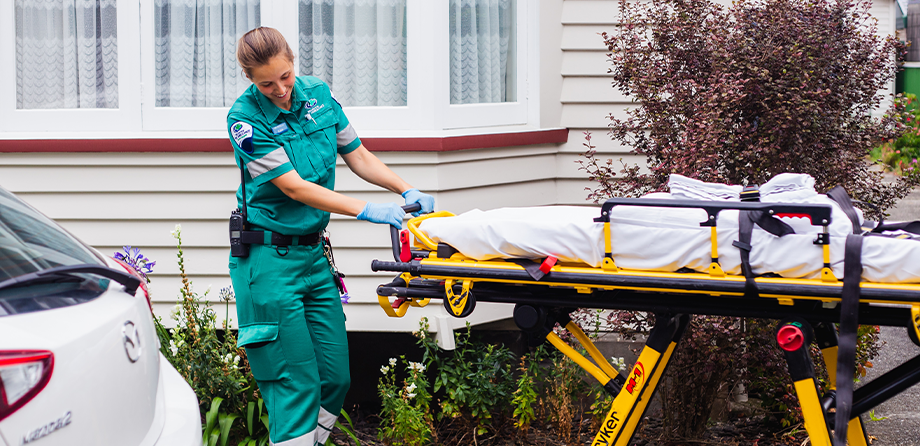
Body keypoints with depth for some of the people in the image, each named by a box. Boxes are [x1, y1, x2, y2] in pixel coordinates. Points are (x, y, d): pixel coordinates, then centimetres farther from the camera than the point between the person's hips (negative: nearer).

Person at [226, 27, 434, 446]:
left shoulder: (317, 94, 3)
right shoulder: (246, 119, -14)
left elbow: (358, 156, 12)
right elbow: (294, 187, -18)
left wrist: (408, 190, -1)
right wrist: (366, 210, -23)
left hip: (313, 253, 6)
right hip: (269, 258, -6)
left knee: (336, 378, 5)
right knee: (296, 383, -7)